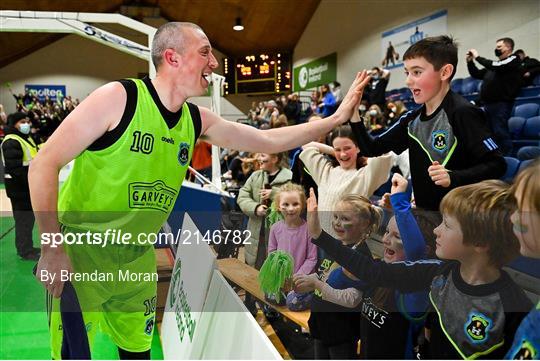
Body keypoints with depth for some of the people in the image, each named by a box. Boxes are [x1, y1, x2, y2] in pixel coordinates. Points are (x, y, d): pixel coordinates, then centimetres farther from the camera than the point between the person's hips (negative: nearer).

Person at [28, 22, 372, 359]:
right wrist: (51, 249, -20)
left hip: (137, 260, 6)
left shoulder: (198, 120, 0)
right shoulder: (118, 97, -18)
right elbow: (44, 164, -16)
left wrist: (336, 118, 6)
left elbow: (269, 140, 7)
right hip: (81, 254, -5)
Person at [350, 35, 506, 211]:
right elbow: (371, 149, 7)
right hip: (424, 213, 7)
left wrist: (453, 178, -29)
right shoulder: (412, 119, 6)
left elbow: (496, 164, -16)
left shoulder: (462, 113, -15)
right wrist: (353, 113, -4)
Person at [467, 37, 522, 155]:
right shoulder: (494, 64, 21)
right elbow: (476, 74, 25)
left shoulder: (513, 60, 0)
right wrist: (470, 61, 10)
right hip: (488, 104, 8)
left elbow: (495, 66, -16)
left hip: (501, 104, -8)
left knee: (500, 133, -11)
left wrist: (477, 57, -7)